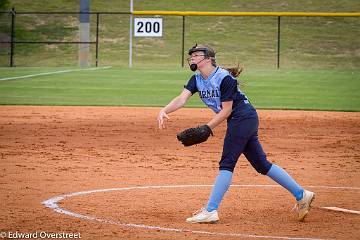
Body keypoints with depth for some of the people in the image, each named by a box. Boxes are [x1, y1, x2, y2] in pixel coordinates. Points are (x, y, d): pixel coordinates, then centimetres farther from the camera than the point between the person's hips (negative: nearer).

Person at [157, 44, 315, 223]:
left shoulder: (225, 78, -19)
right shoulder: (196, 80, 5)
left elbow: (226, 111, -18)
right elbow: (182, 99, -10)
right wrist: (164, 111, -27)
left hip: (244, 118, -9)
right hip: (238, 122, 9)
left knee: (227, 163, -11)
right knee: (262, 164, 10)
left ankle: (210, 211, -13)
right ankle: (301, 195, 15)